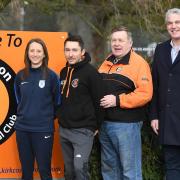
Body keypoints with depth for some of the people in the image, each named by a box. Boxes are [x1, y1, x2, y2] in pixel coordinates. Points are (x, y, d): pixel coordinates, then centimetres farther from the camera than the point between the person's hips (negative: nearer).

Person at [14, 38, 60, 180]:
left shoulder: (51, 76, -5)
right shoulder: (20, 76, 5)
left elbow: (57, 101, 4)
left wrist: (48, 116, 6)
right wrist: (25, 114, 14)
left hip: (43, 129, -4)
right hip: (22, 129, 4)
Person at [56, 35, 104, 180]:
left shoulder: (90, 72, -12)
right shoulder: (63, 72, 10)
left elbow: (99, 101, -11)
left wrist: (96, 126, -7)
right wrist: (62, 118, 17)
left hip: (83, 130, -7)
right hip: (63, 129, 7)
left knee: (79, 167, -15)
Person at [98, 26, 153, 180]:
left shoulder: (139, 63, -9)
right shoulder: (107, 63, 13)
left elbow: (145, 94, -19)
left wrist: (117, 101, -21)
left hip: (126, 125, -7)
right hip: (104, 123, 7)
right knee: (108, 166, 17)